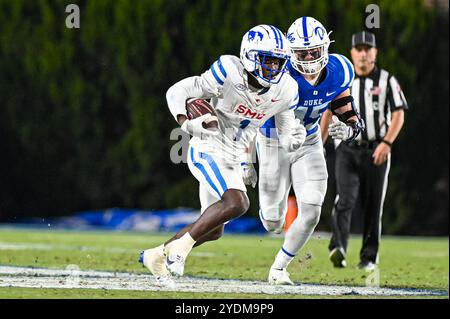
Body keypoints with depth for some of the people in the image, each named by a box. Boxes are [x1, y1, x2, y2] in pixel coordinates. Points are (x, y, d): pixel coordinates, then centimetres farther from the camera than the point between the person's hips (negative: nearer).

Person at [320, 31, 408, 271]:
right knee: (345, 199, -17)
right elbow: (328, 112, 16)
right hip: (347, 150, 1)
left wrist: (387, 143, -16)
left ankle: (369, 257, 11)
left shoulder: (386, 80, 2)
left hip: (376, 151, 0)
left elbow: (398, 115, -2)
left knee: (373, 206, 3)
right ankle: (338, 248, -30)